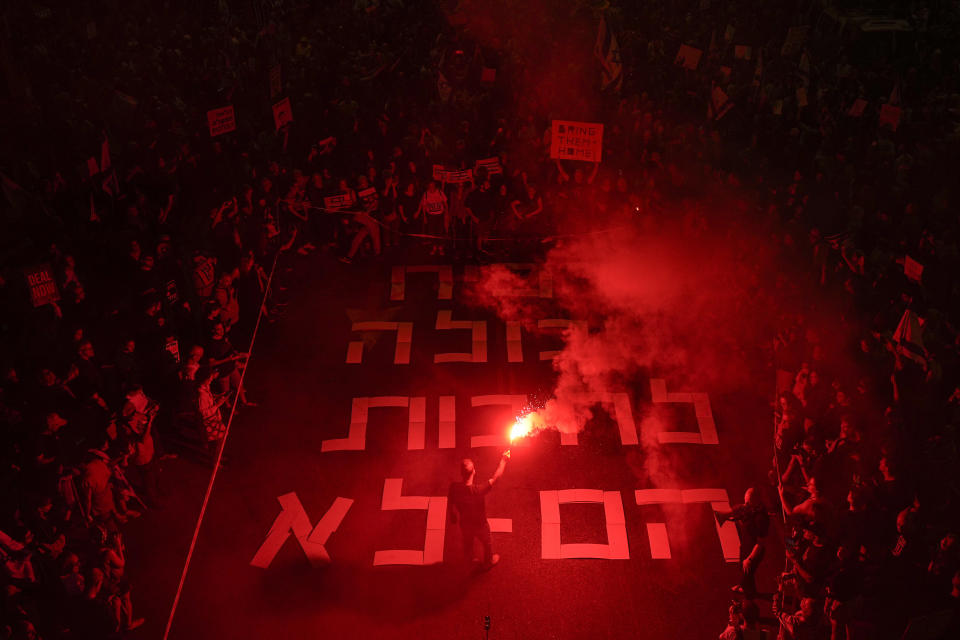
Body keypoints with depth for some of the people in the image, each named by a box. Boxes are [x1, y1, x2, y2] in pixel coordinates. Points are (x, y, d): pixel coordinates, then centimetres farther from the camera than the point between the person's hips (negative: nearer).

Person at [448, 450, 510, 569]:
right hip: (480, 525, -3)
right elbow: (496, 477, -27)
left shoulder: (454, 488, -30)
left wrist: (454, 518, 12)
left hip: (464, 524, 3)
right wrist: (503, 460, -12)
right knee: (487, 544, 30)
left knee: (468, 543, 34)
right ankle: (489, 561, 57)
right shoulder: (479, 489, -42)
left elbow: (452, 506, -10)